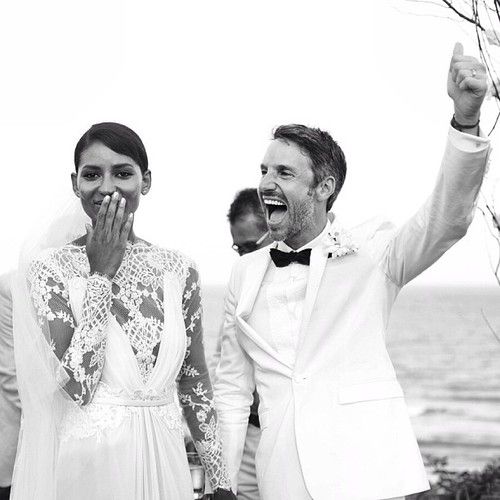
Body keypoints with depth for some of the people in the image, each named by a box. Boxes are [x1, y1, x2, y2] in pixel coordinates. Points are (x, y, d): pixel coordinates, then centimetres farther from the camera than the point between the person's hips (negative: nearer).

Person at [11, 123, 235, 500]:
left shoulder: (178, 270, 2)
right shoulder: (50, 268, -7)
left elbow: (195, 382, 8)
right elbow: (77, 385, -17)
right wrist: (100, 274, -14)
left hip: (162, 458, 3)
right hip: (86, 462, -3)